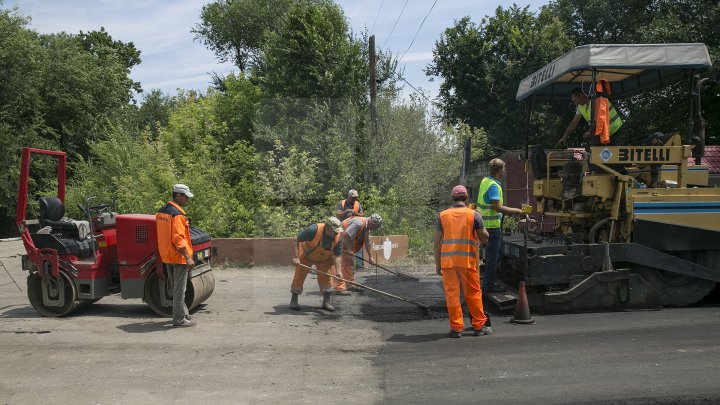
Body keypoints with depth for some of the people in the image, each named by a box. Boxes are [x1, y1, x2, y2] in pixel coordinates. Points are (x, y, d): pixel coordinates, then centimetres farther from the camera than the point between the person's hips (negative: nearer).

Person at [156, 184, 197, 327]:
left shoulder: (160, 212, 11)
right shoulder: (177, 214, -19)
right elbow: (178, 238, -25)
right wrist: (188, 257, -24)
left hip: (166, 256, 10)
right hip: (178, 256, -9)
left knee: (176, 287, 19)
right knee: (179, 289, -2)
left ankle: (184, 313, 30)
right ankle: (179, 319, 3)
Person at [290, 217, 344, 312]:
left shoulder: (338, 238, -24)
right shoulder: (313, 230, -37)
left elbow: (337, 256, -21)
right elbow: (296, 241, -30)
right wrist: (296, 257, -37)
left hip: (324, 259, 3)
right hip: (306, 256, -2)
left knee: (326, 278, -5)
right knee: (299, 276, 1)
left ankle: (326, 302, 9)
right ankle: (294, 301, 20)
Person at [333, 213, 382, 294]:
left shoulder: (367, 227, 6)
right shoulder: (359, 223, -27)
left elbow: (366, 242, 14)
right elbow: (346, 235, -32)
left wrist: (370, 257, 16)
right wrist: (349, 249, -24)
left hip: (347, 244, 11)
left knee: (350, 264, 15)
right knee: (341, 264, -13)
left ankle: (350, 285, 23)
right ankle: (339, 287, -13)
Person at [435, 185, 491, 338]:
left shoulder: (443, 215, 5)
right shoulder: (474, 214, 1)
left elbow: (437, 241, 3)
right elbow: (484, 238, 4)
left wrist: (437, 264, 8)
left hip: (447, 261, 1)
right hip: (468, 260, -1)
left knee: (452, 294, 6)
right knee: (473, 294, 10)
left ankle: (456, 327, 7)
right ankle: (479, 326, 17)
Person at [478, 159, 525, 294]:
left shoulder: (485, 181, 11)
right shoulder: (494, 186, -19)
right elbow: (498, 207, -24)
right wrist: (516, 211, -16)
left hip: (484, 223, 10)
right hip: (492, 225, -10)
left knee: (490, 254, 17)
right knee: (493, 255, -2)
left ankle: (488, 282, 25)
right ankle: (489, 285, 3)